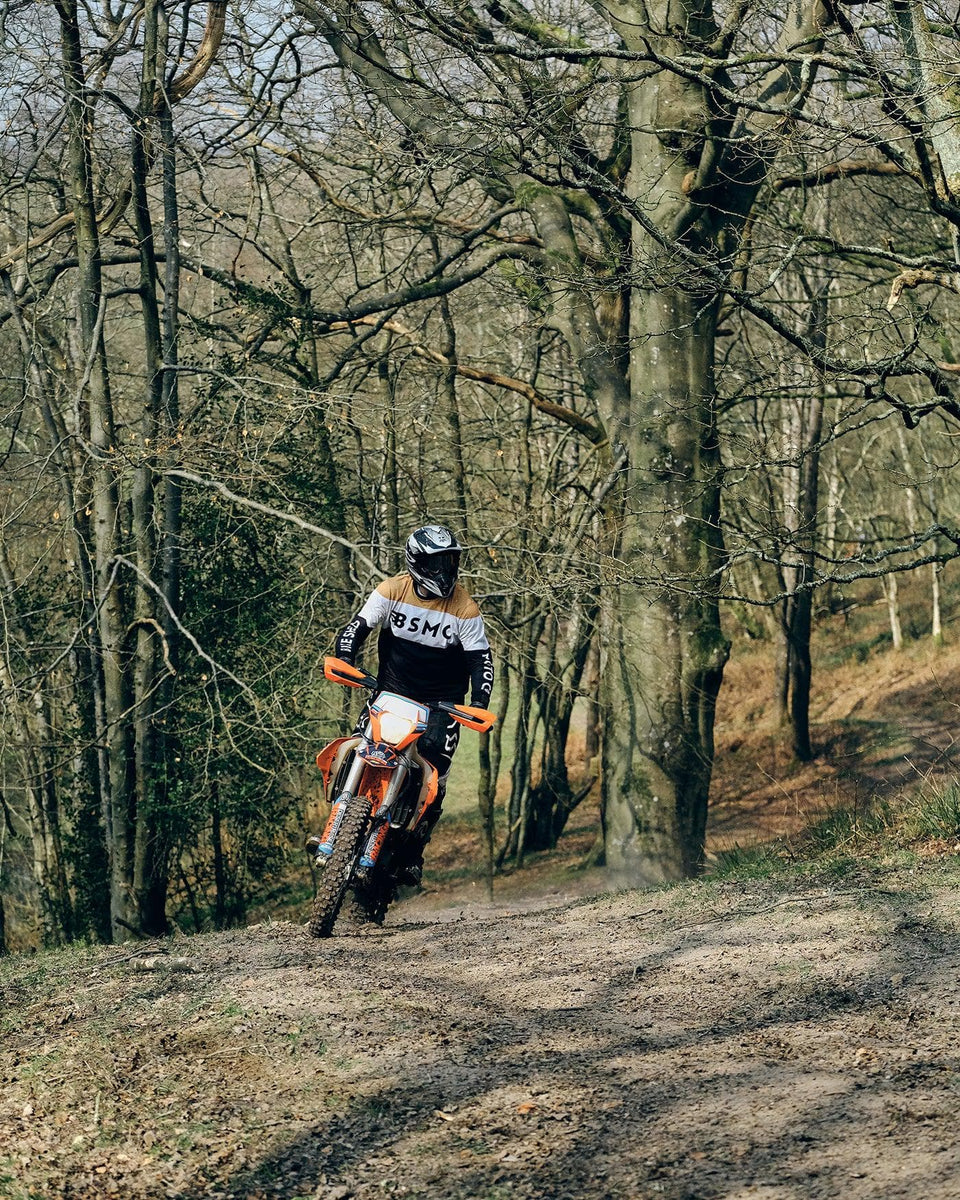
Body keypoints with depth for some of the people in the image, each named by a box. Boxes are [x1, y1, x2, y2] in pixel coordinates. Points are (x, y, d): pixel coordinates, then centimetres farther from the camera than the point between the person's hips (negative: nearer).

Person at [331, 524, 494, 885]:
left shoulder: (465, 609, -8)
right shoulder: (393, 590, -6)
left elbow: (481, 658, -7)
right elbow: (357, 627, -7)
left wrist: (479, 703, -22)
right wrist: (345, 661, -26)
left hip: (442, 702, -1)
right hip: (392, 690, 1)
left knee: (435, 773, -16)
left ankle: (414, 853, -4)